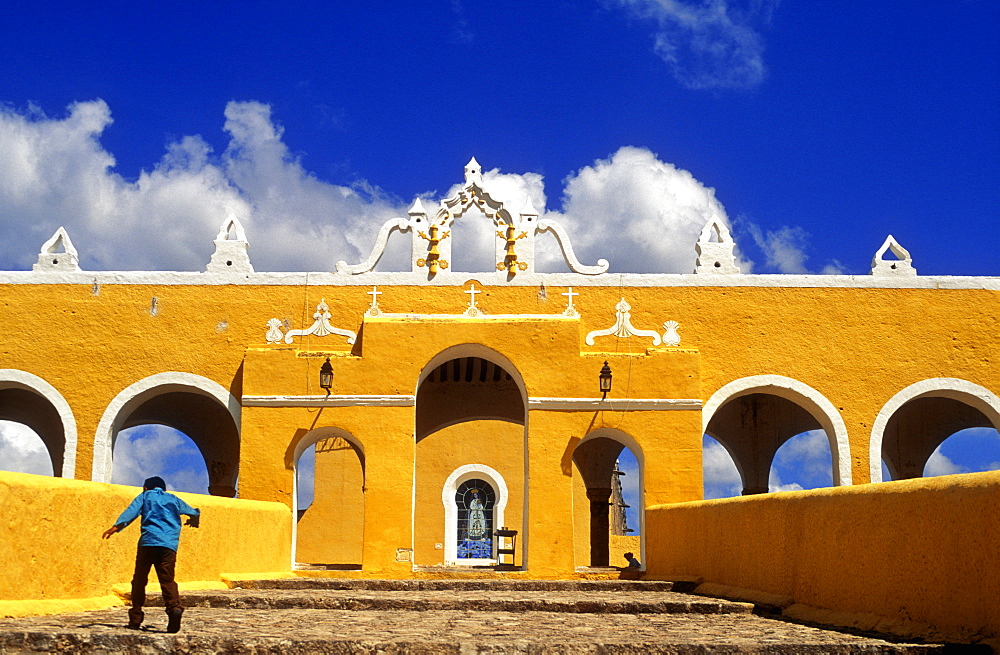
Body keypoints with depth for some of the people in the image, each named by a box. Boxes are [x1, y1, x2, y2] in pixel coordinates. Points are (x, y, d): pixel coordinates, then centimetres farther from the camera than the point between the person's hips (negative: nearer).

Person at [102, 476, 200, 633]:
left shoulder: (145, 496, 19)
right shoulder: (174, 499, 27)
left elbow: (131, 511, -1)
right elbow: (194, 513, 40)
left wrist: (117, 526, -14)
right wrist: (194, 521, 63)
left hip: (148, 542, -2)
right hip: (169, 545, 2)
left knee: (139, 579, 9)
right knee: (167, 580, -3)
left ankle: (136, 618, 8)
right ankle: (174, 607, -29)